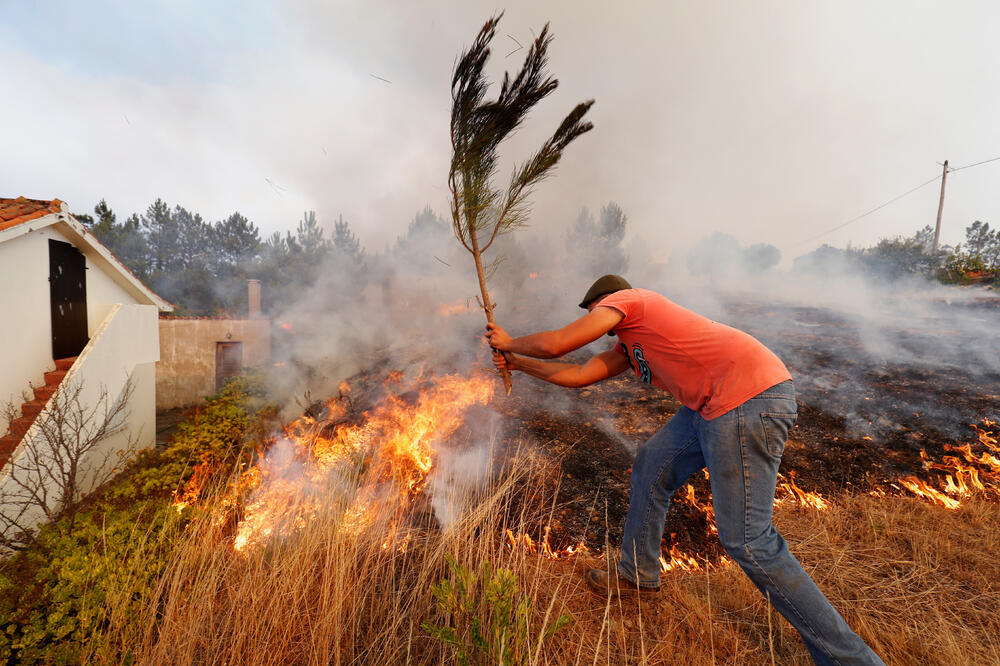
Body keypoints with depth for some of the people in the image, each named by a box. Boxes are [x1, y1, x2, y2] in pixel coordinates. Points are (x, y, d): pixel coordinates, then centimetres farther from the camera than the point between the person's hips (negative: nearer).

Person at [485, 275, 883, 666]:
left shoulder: (622, 299, -3)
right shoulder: (628, 345, 23)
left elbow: (554, 344, -8)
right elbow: (578, 375, 23)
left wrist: (510, 343, 12)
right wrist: (517, 363, 31)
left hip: (748, 398, -10)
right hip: (714, 404, 10)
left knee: (747, 542, -6)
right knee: (651, 468, 18)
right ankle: (638, 576, 36)